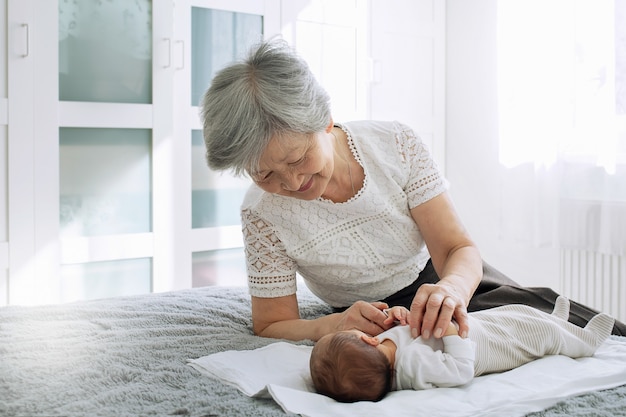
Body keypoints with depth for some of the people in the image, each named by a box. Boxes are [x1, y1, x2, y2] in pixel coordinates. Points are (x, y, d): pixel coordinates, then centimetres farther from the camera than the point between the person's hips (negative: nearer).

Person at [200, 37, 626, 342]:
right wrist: (332, 326, -36)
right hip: (366, 317, -2)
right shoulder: (262, 211, -20)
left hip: (439, 282, 2)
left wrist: (451, 288, -44)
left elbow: (460, 248, -20)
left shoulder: (395, 143, -19)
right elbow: (272, 324, -14)